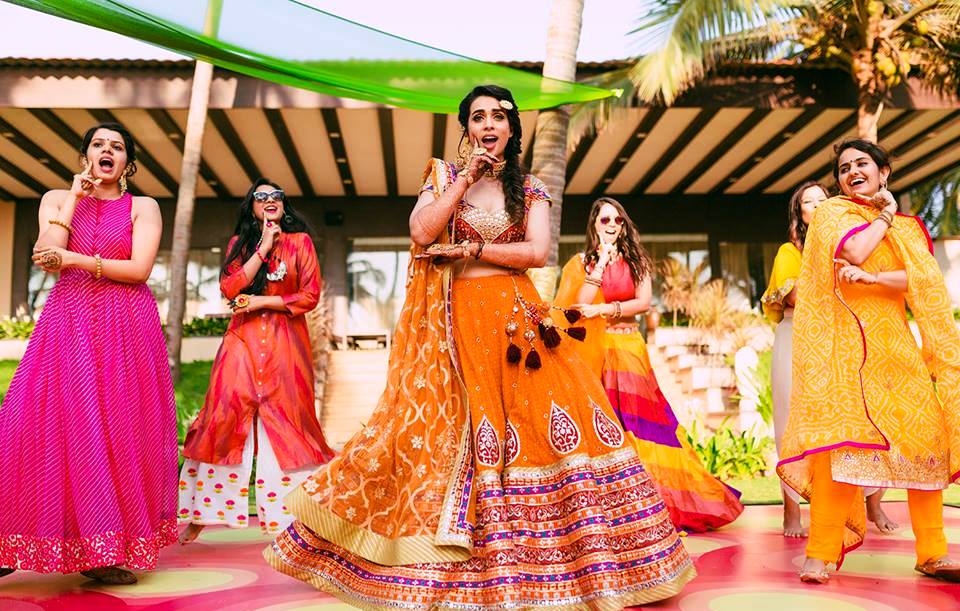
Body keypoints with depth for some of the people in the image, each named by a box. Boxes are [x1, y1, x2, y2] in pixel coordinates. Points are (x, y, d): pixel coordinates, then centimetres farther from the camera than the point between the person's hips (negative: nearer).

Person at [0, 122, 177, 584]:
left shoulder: (143, 208, 9)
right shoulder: (57, 198, 14)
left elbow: (139, 269, -6)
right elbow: (48, 259, -2)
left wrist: (75, 259, -10)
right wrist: (74, 197, -1)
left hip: (126, 330, -1)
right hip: (68, 325, 1)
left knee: (119, 432, -3)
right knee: (49, 423, -7)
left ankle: (106, 550, 3)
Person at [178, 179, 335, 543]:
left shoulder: (300, 241, 9)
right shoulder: (239, 243, 14)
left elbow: (310, 295, 0)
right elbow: (229, 288, -3)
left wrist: (262, 301, -6)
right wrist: (263, 248, -6)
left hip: (285, 344, -1)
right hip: (243, 340, 2)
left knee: (284, 425, -3)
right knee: (224, 418, -5)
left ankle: (287, 518, 1)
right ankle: (199, 514, 3)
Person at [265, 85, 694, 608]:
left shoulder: (530, 189, 11)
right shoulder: (443, 176, 10)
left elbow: (537, 251, -5)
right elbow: (421, 231, -7)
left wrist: (469, 250, -10)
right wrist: (465, 179, -6)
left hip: (512, 319, 1)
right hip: (454, 321, 0)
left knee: (539, 419, -11)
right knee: (444, 428, -2)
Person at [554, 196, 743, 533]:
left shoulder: (635, 261, 11)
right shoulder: (581, 261, 7)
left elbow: (644, 301, -2)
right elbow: (576, 305, -8)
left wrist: (602, 309, -12)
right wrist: (600, 261, -8)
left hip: (628, 350, 1)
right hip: (592, 350, -1)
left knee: (636, 422, -5)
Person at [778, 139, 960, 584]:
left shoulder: (907, 227, 20)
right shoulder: (830, 212, 9)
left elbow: (922, 279, 1)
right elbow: (853, 251, -12)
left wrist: (871, 277, -15)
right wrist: (885, 216, 4)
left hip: (895, 340, 4)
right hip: (846, 339, -4)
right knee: (841, 431, -16)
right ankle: (822, 552, -14)